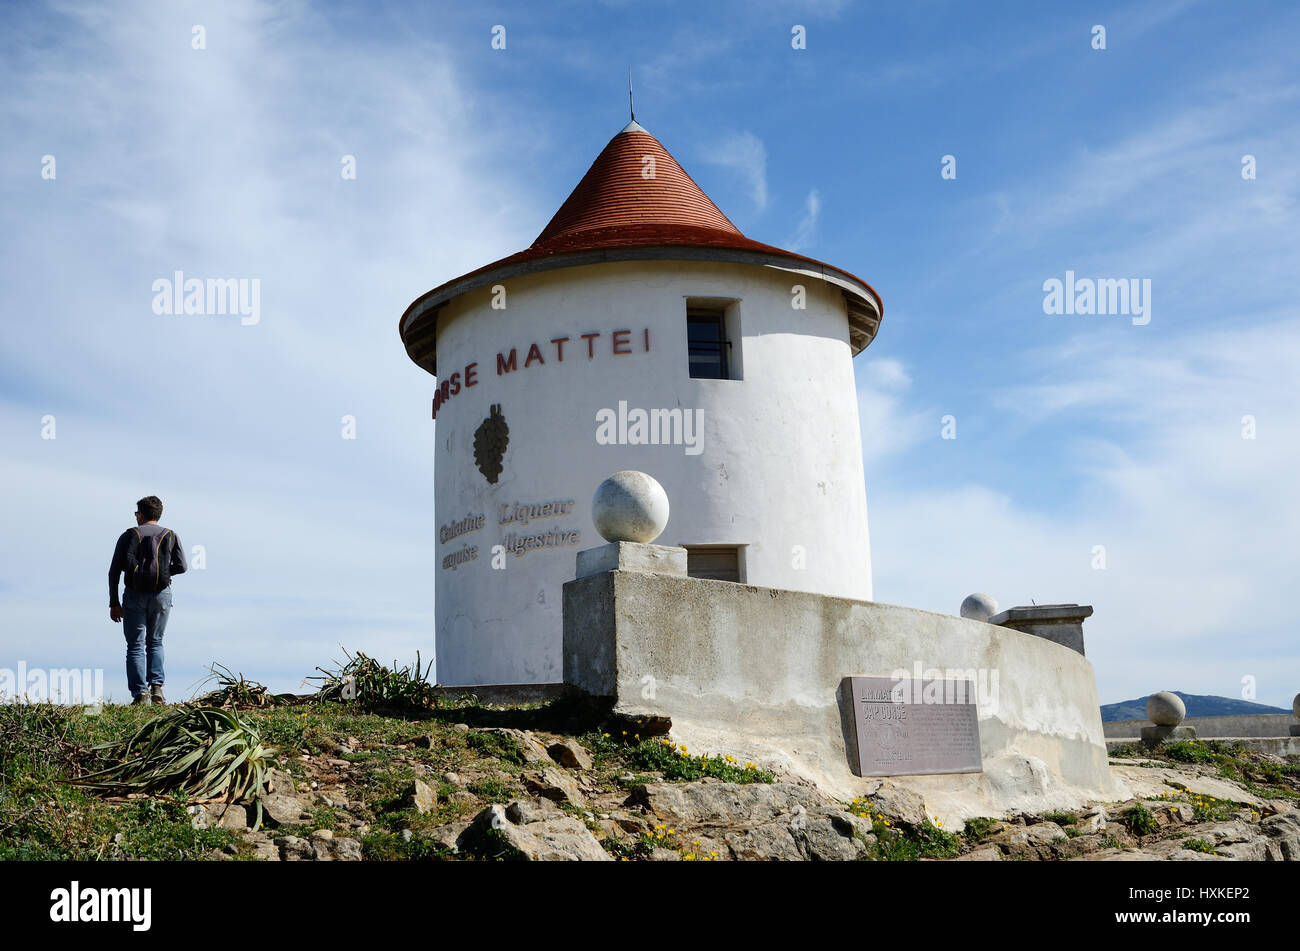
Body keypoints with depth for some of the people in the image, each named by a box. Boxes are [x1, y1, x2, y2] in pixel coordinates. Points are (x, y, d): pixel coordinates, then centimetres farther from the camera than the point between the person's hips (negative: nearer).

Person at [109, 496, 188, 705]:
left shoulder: (130, 535, 2)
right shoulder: (171, 536, 7)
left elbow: (114, 570, -5)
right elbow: (182, 566, -3)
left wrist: (114, 603, -2)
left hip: (135, 595, -2)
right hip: (161, 595, 2)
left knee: (135, 646, 5)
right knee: (155, 643, 17)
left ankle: (140, 694, -5)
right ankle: (156, 687, 0)